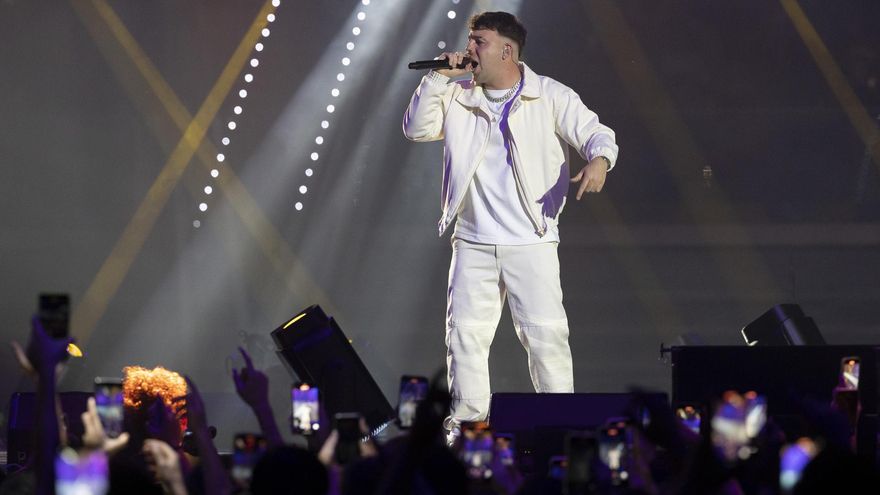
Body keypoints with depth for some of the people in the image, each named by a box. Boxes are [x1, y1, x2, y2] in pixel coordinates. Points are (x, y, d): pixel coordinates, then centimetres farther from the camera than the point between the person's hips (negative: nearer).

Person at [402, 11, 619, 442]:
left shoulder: (550, 96, 0)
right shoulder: (459, 97, 10)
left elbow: (594, 132, -2)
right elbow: (417, 128, 3)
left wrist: (598, 161, -25)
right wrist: (439, 77, -6)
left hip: (531, 241, -3)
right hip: (473, 242, 4)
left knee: (545, 332, -8)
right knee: (465, 330, 2)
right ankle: (467, 419, 10)